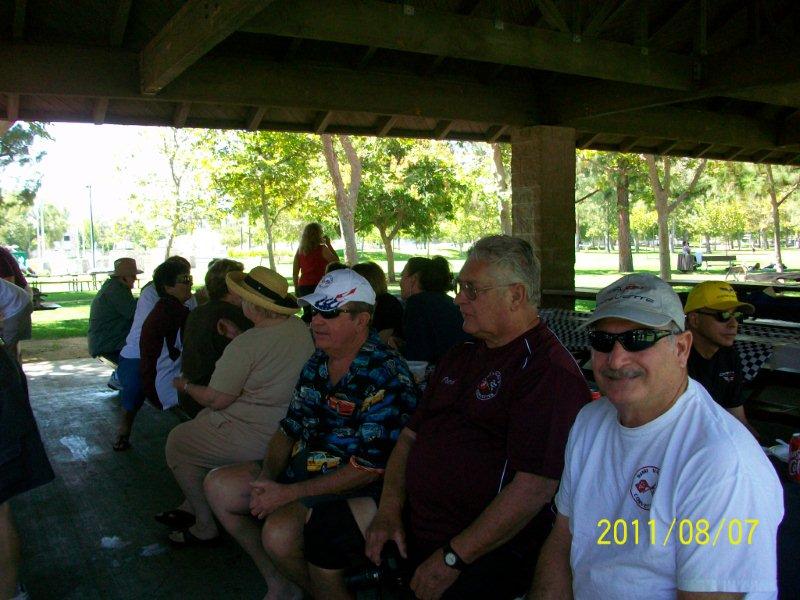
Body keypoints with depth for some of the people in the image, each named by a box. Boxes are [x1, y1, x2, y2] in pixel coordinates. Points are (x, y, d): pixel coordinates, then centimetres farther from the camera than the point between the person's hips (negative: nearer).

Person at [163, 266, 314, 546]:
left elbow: (217, 399, -18)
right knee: (204, 419, 27)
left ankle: (205, 528, 19)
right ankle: (192, 506, 35)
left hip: (255, 437, -9)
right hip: (287, 426, 9)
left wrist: (186, 386, 0)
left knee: (176, 442, 11)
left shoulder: (246, 345, -25)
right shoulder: (300, 328, -1)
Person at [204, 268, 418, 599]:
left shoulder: (386, 376, -21)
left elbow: (369, 469, -23)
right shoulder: (317, 363, 6)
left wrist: (289, 493, -20)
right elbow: (289, 429, 13)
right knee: (219, 485, 6)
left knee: (280, 531, -31)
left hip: (360, 491, -9)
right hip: (303, 469, 9)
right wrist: (266, 478, -7)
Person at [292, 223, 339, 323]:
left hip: (303, 287, 5)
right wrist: (329, 244, 6)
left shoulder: (300, 250, 6)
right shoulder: (322, 249, -8)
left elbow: (295, 272, 9)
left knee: (307, 315, 12)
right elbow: (336, 261, 3)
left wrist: (296, 288, 18)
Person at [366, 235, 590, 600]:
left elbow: (534, 488, -20)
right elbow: (411, 436, 17)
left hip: (488, 556, -8)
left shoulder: (549, 372, -14)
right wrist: (389, 511, 3)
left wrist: (452, 558, -17)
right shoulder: (460, 357, 17)